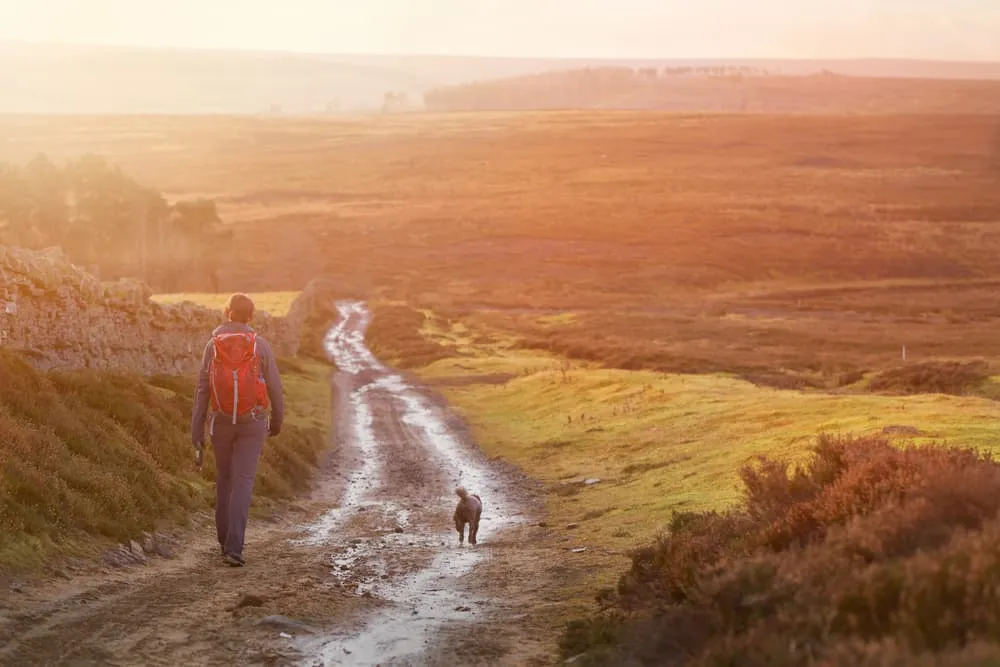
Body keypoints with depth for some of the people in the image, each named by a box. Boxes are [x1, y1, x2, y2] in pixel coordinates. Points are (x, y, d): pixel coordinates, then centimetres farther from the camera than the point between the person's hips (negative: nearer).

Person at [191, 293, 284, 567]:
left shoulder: (213, 345, -3)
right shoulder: (261, 345, -6)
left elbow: (202, 391, -4)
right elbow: (274, 388, -2)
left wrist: (196, 433, -1)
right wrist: (277, 420, 17)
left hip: (221, 421, 2)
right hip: (252, 423, -2)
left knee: (225, 477, 22)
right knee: (242, 483, -4)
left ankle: (226, 540, 30)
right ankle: (233, 547, -17)